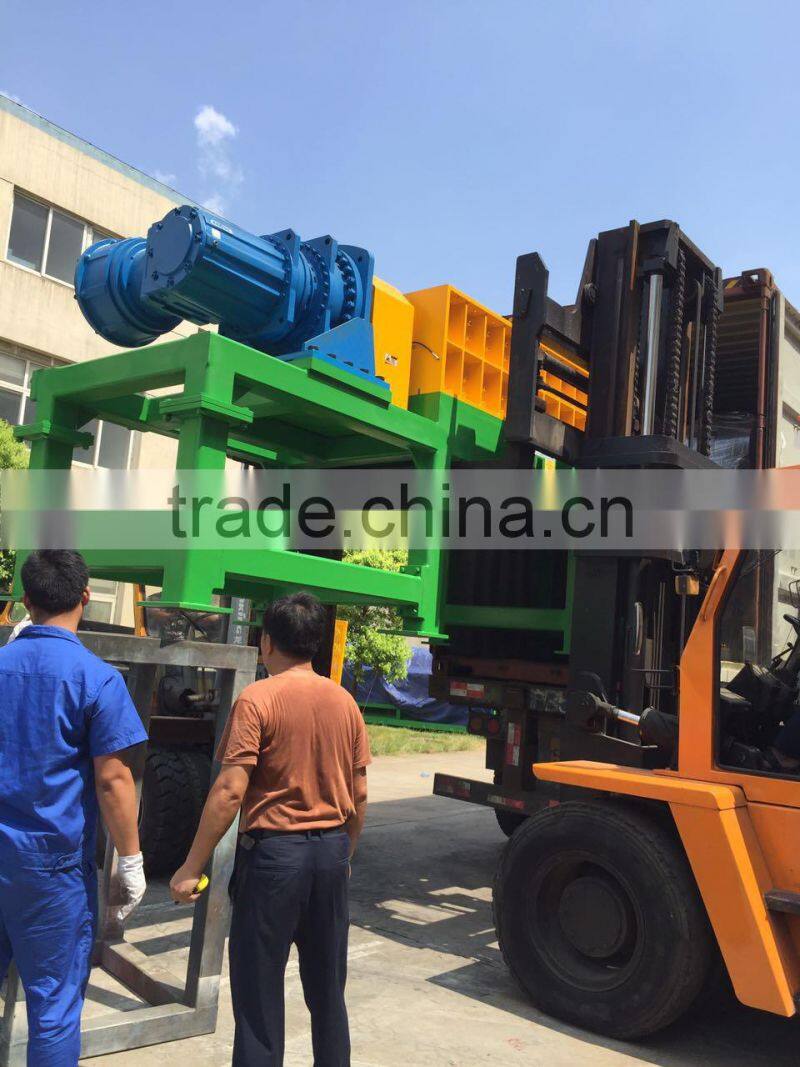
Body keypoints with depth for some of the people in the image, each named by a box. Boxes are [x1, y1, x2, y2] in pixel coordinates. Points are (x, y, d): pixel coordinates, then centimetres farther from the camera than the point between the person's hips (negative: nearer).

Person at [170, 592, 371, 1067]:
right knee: (327, 986, 18)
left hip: (274, 850, -5)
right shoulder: (345, 702, 4)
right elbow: (360, 797, 9)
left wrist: (192, 867, -10)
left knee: (260, 990, 7)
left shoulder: (257, 699, -12)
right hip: (331, 850, 5)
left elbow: (230, 791, -17)